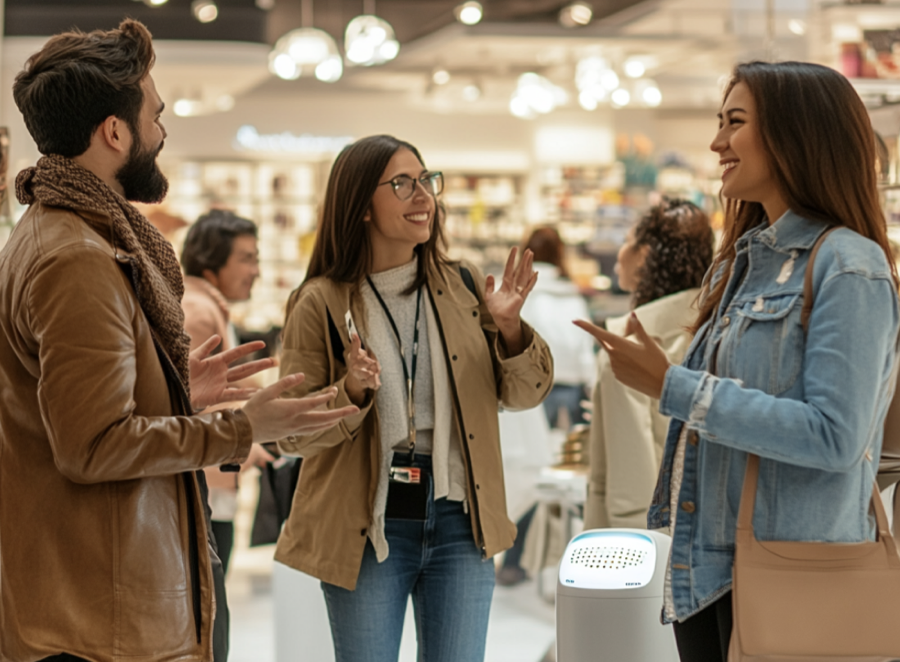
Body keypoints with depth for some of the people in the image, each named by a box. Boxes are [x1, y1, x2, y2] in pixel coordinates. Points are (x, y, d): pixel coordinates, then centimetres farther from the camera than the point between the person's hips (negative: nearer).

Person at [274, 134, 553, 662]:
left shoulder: (464, 286, 4)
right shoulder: (322, 304, -5)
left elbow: (524, 395, 6)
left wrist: (510, 329, -13)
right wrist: (352, 392, -22)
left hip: (459, 522, 3)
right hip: (367, 529, -2)